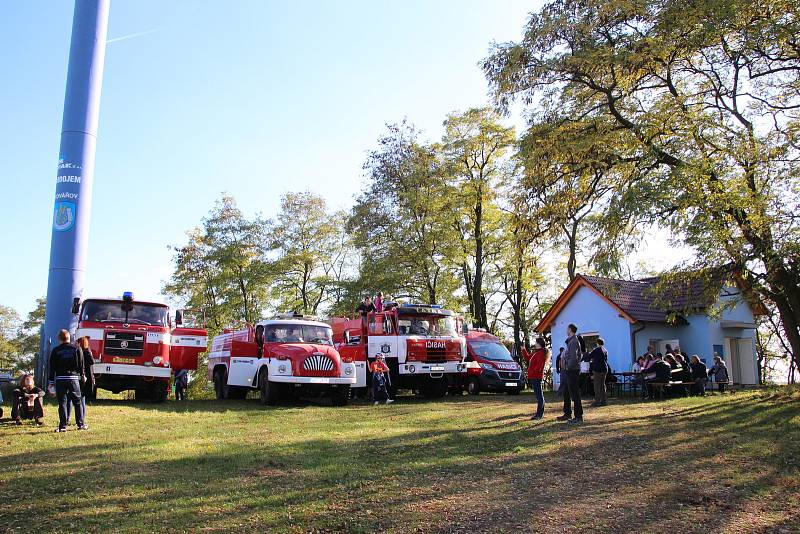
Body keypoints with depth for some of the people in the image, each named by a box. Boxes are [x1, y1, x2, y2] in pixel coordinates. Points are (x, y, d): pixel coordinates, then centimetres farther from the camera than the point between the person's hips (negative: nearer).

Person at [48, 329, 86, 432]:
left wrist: (51, 381, 6)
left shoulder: (55, 351, 1)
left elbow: (52, 368, 2)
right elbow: (81, 364, 4)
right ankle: (80, 424, 9)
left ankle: (63, 426, -2)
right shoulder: (76, 349, 3)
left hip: (60, 379, 0)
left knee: (62, 403, 1)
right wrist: (82, 376, 14)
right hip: (74, 378, 0)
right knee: (77, 402, 8)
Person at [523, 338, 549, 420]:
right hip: (533, 377, 10)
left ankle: (539, 414, -6)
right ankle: (541, 413, 21)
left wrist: (533, 372, -18)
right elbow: (528, 358, 28)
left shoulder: (541, 353, -13)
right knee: (539, 395, 14)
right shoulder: (536, 352, 19)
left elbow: (539, 365, -22)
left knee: (539, 395, -7)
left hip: (536, 377, -10)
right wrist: (523, 350, 26)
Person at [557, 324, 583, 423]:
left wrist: (568, 366, -14)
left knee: (574, 394, -7)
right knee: (566, 393, 16)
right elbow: (580, 355, 24)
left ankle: (578, 416, -3)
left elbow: (574, 357, -25)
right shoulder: (571, 341, 16)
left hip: (572, 370, -11)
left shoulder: (573, 341, -15)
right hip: (569, 371, 11)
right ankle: (567, 414, 24)